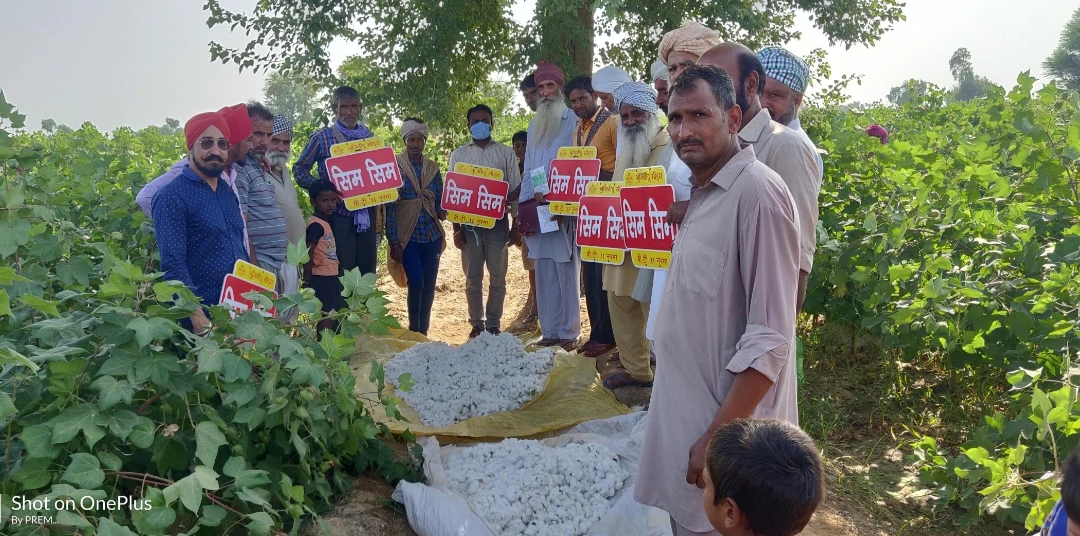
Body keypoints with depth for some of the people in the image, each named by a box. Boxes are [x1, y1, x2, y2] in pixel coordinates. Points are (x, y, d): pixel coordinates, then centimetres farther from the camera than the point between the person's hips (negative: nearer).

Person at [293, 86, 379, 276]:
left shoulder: (368, 136, 9)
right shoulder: (322, 137, -3)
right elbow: (299, 168, 1)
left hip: (366, 213, 4)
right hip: (339, 214, -4)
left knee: (368, 273, 11)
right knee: (342, 275, -2)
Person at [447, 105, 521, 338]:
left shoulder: (506, 153, 6)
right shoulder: (458, 155, 8)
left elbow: (516, 190, 5)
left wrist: (516, 225, -1)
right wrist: (456, 228, 0)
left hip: (498, 222, -1)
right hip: (469, 223, 1)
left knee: (497, 276, 4)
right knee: (473, 277, 4)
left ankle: (494, 324, 12)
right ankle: (476, 323, 13)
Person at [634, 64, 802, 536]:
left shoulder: (757, 191, -20)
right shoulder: (702, 193, 10)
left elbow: (769, 340, -23)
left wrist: (718, 438, -23)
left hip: (730, 425, -9)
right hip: (685, 414, 9)